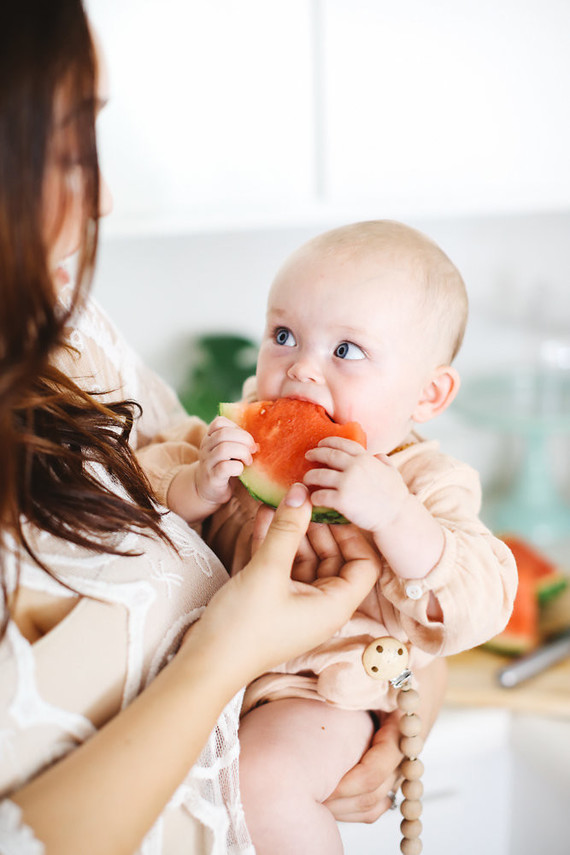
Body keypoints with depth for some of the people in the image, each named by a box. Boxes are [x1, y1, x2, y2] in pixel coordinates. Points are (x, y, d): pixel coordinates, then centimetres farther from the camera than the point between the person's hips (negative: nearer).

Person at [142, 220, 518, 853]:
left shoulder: (427, 485, -13)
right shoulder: (246, 433, -1)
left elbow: (477, 610, -24)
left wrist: (394, 516, -39)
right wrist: (196, 488, -23)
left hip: (320, 690, -5)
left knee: (260, 779, -29)